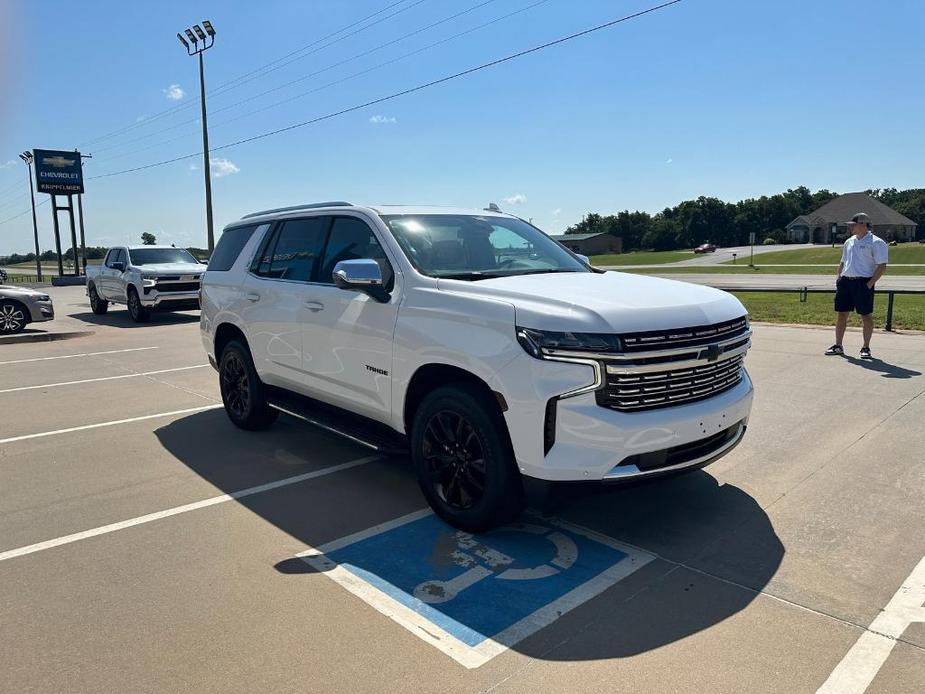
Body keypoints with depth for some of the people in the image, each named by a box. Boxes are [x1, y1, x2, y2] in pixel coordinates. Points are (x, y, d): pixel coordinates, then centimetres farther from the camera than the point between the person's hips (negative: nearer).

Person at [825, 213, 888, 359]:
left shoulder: (876, 243, -5)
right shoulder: (849, 241, 16)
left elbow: (882, 266, -10)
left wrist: (870, 283, -17)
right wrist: (839, 278, 10)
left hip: (863, 282, -6)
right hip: (845, 281, 6)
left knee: (866, 315, 0)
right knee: (841, 314, 8)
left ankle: (866, 348, 8)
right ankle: (838, 346, 16)